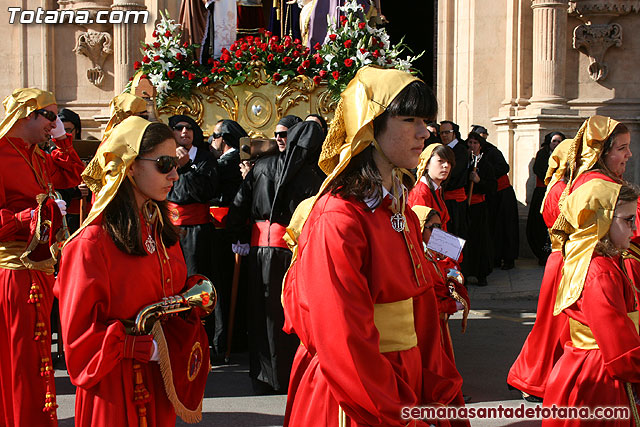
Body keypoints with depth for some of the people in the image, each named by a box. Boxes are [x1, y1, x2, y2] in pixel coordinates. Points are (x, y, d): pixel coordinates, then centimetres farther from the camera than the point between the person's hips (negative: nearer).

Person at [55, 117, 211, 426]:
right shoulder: (94, 241, -17)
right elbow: (80, 333, -15)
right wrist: (147, 349, -20)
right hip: (118, 386, -7)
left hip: (162, 376, 7)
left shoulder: (161, 230, 9)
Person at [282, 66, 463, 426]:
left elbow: (423, 310, 8)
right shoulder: (337, 219, -20)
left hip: (406, 384, 8)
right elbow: (345, 345, -22)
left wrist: (442, 394, 0)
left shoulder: (403, 212, 7)